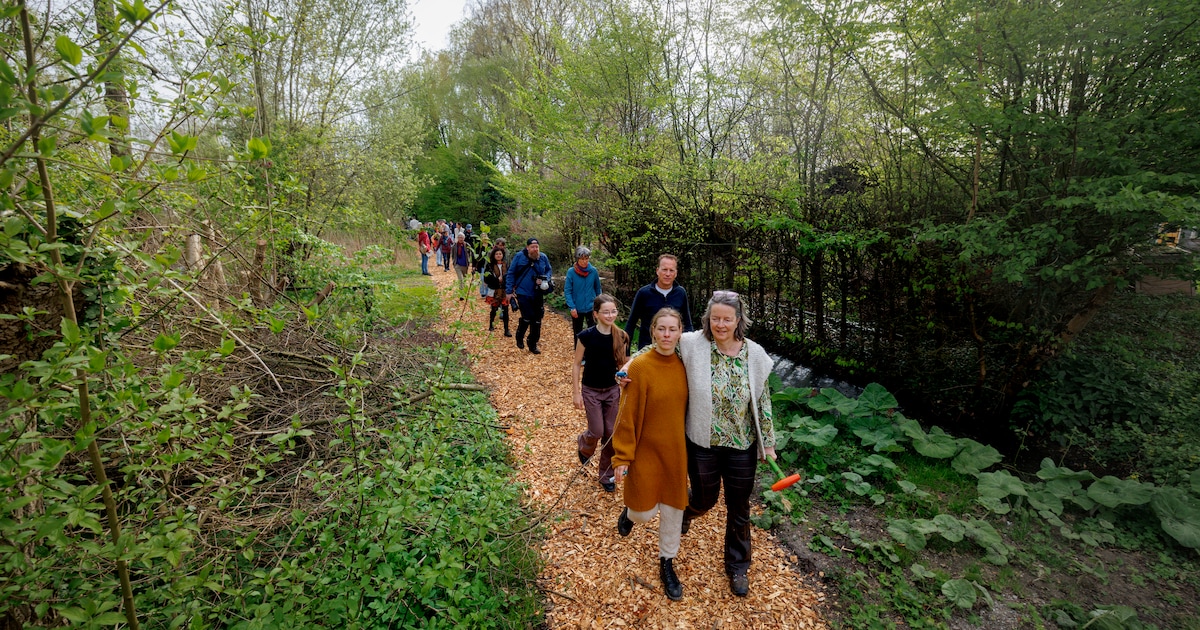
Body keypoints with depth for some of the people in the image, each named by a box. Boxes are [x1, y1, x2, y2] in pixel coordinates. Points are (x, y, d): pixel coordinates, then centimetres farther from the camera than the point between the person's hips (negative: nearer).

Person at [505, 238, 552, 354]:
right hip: (523, 293, -4)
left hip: (537, 294, 4)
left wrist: (544, 279, -8)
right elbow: (510, 274, -2)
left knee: (537, 320, 7)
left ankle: (533, 345, 24)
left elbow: (548, 270, 15)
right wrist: (509, 291, -4)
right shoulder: (519, 256, -9)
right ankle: (520, 337, 17)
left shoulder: (543, 258, -1)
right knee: (527, 317, -14)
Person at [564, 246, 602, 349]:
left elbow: (598, 289, 6)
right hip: (577, 308, 0)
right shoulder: (571, 272, -11)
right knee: (578, 333, 15)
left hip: (591, 308, 0)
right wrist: (572, 307, -15)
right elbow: (567, 291, -8)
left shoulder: (593, 271, -6)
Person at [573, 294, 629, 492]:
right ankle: (584, 445, 36)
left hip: (612, 390, 3)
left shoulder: (621, 336, -7)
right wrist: (577, 393, -8)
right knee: (597, 432, -1)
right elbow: (577, 365, -8)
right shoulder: (586, 336, -16)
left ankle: (606, 475, 24)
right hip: (591, 391, -3)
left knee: (611, 433, 6)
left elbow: (624, 364, 3)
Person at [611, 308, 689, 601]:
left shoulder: (684, 365, -4)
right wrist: (622, 458, -11)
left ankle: (667, 563, 36)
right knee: (645, 511, 8)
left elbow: (689, 408, 6)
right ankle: (630, 511, 45)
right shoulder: (640, 366, -17)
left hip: (676, 450, 4)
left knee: (673, 508, 14)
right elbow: (627, 415, -13)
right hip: (646, 450, -3)